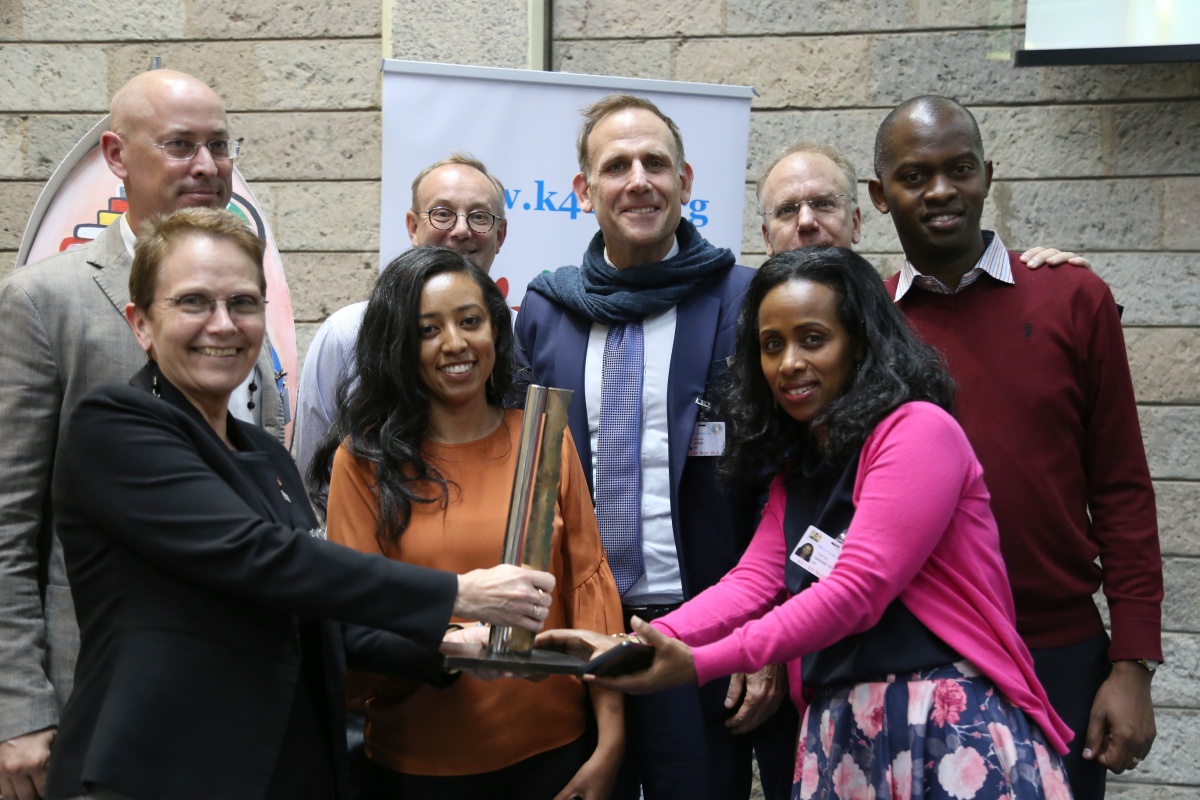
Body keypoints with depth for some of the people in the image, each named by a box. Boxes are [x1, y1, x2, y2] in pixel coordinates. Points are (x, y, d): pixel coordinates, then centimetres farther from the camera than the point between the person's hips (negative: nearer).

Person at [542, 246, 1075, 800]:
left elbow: (857, 590, -19)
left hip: (952, 732, -7)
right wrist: (642, 645, -15)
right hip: (841, 731, 7)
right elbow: (752, 582, 3)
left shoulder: (918, 430, -11)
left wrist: (698, 664, -23)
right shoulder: (796, 467, 14)